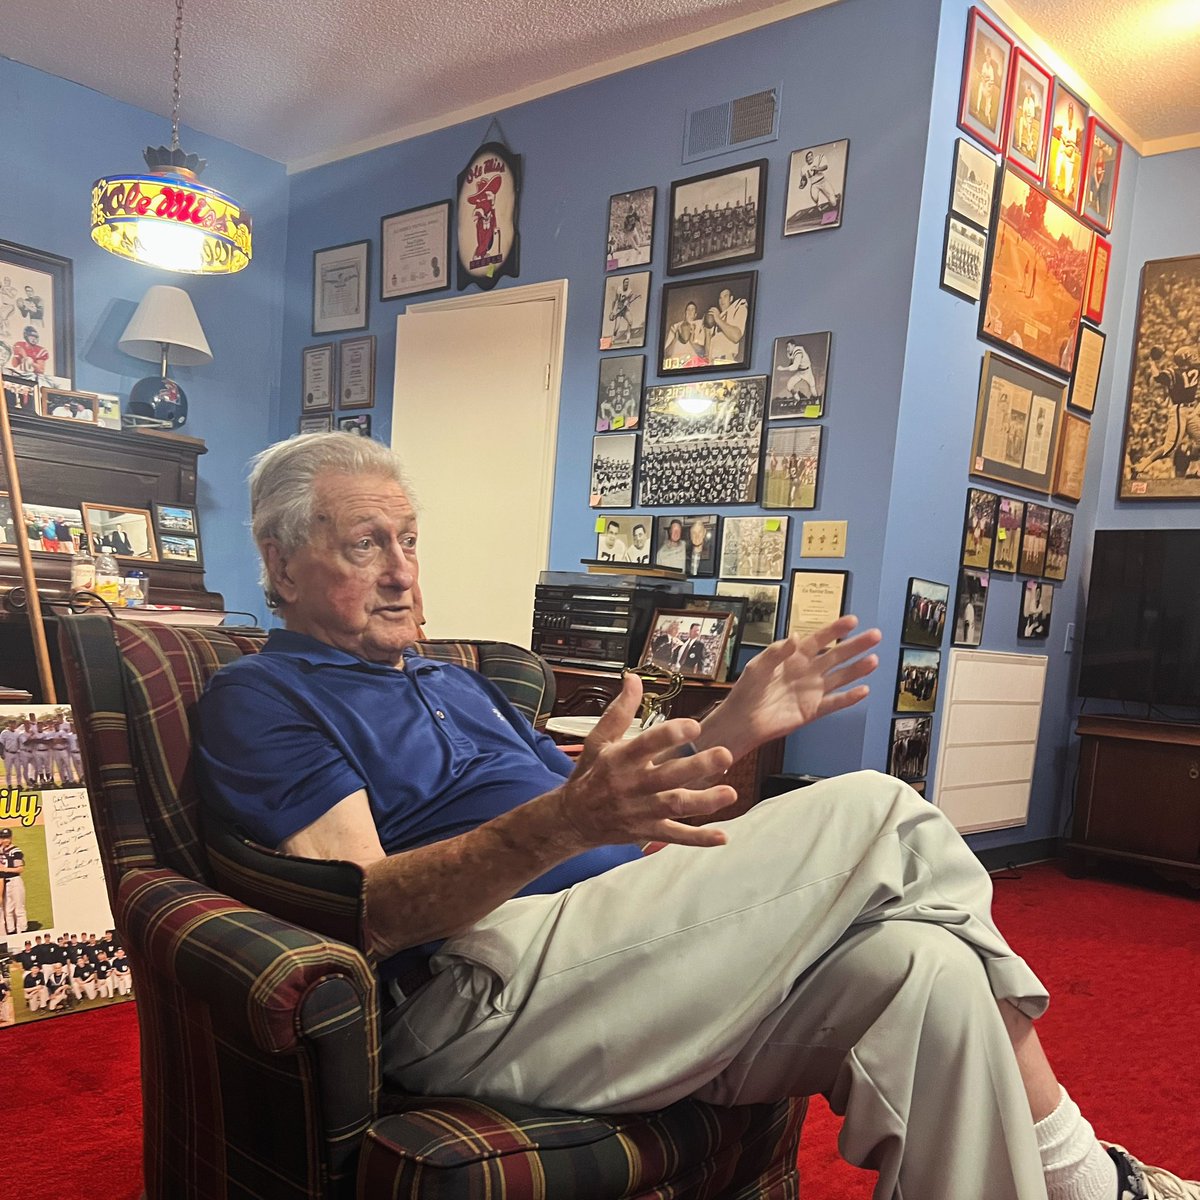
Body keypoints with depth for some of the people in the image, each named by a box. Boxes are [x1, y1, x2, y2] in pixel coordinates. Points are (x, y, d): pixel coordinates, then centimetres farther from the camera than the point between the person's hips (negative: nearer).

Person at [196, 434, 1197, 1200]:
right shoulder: (260, 699, 3)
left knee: (928, 969, -19)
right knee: (880, 816, -11)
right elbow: (364, 911, -13)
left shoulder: (457, 685, 27)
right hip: (485, 989, -7)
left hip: (630, 952, 7)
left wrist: (729, 730, 6)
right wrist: (563, 823, -29)